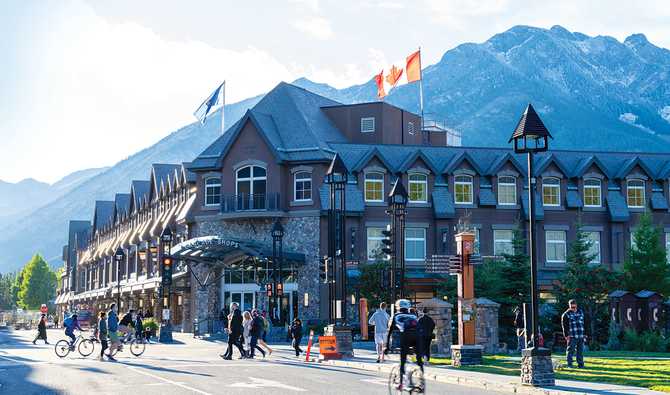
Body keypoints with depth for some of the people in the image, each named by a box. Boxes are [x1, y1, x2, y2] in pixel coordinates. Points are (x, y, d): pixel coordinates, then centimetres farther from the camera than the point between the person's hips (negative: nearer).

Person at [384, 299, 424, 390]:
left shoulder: (396, 316, 28)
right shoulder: (414, 316, 36)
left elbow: (389, 332, 27)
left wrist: (386, 347, 32)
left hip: (406, 334, -2)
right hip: (417, 334, 2)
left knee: (402, 360, 5)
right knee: (419, 360, 8)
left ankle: (401, 384, 5)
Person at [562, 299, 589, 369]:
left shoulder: (581, 313, 15)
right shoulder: (566, 314, 1)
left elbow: (585, 324, 18)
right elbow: (564, 325, -3)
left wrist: (585, 334, 12)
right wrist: (566, 335, -10)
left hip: (581, 336, 4)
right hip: (572, 336, -4)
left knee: (580, 351, 9)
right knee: (570, 351, -5)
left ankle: (580, 364, 15)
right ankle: (569, 365, 0)